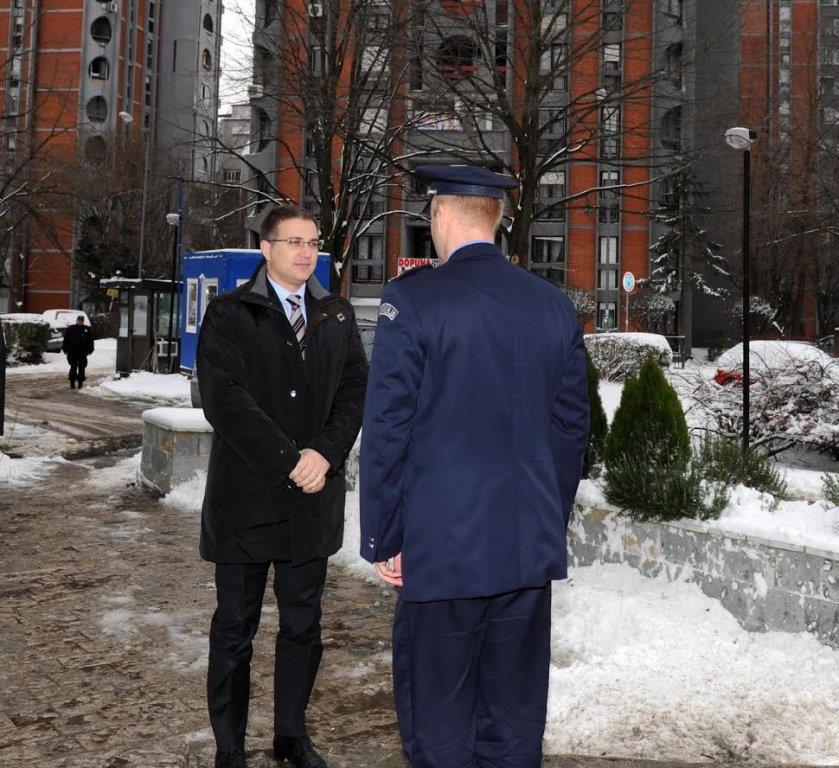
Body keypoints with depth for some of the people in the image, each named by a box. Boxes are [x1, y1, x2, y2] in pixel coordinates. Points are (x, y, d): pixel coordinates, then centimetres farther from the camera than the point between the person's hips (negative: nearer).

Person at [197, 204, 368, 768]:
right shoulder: (230, 314, -2)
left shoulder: (338, 316, 11)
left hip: (313, 499, 4)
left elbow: (355, 390, 4)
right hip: (246, 498, -3)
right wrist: (289, 461, -17)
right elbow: (225, 399, -13)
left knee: (304, 625, 12)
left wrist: (326, 454, -12)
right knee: (236, 627, 7)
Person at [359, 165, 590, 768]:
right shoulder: (555, 305, 6)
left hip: (443, 548, -5)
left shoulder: (413, 299, -9)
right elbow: (572, 428, 11)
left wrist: (382, 539, -1)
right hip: (533, 549, 5)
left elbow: (387, 429, -10)